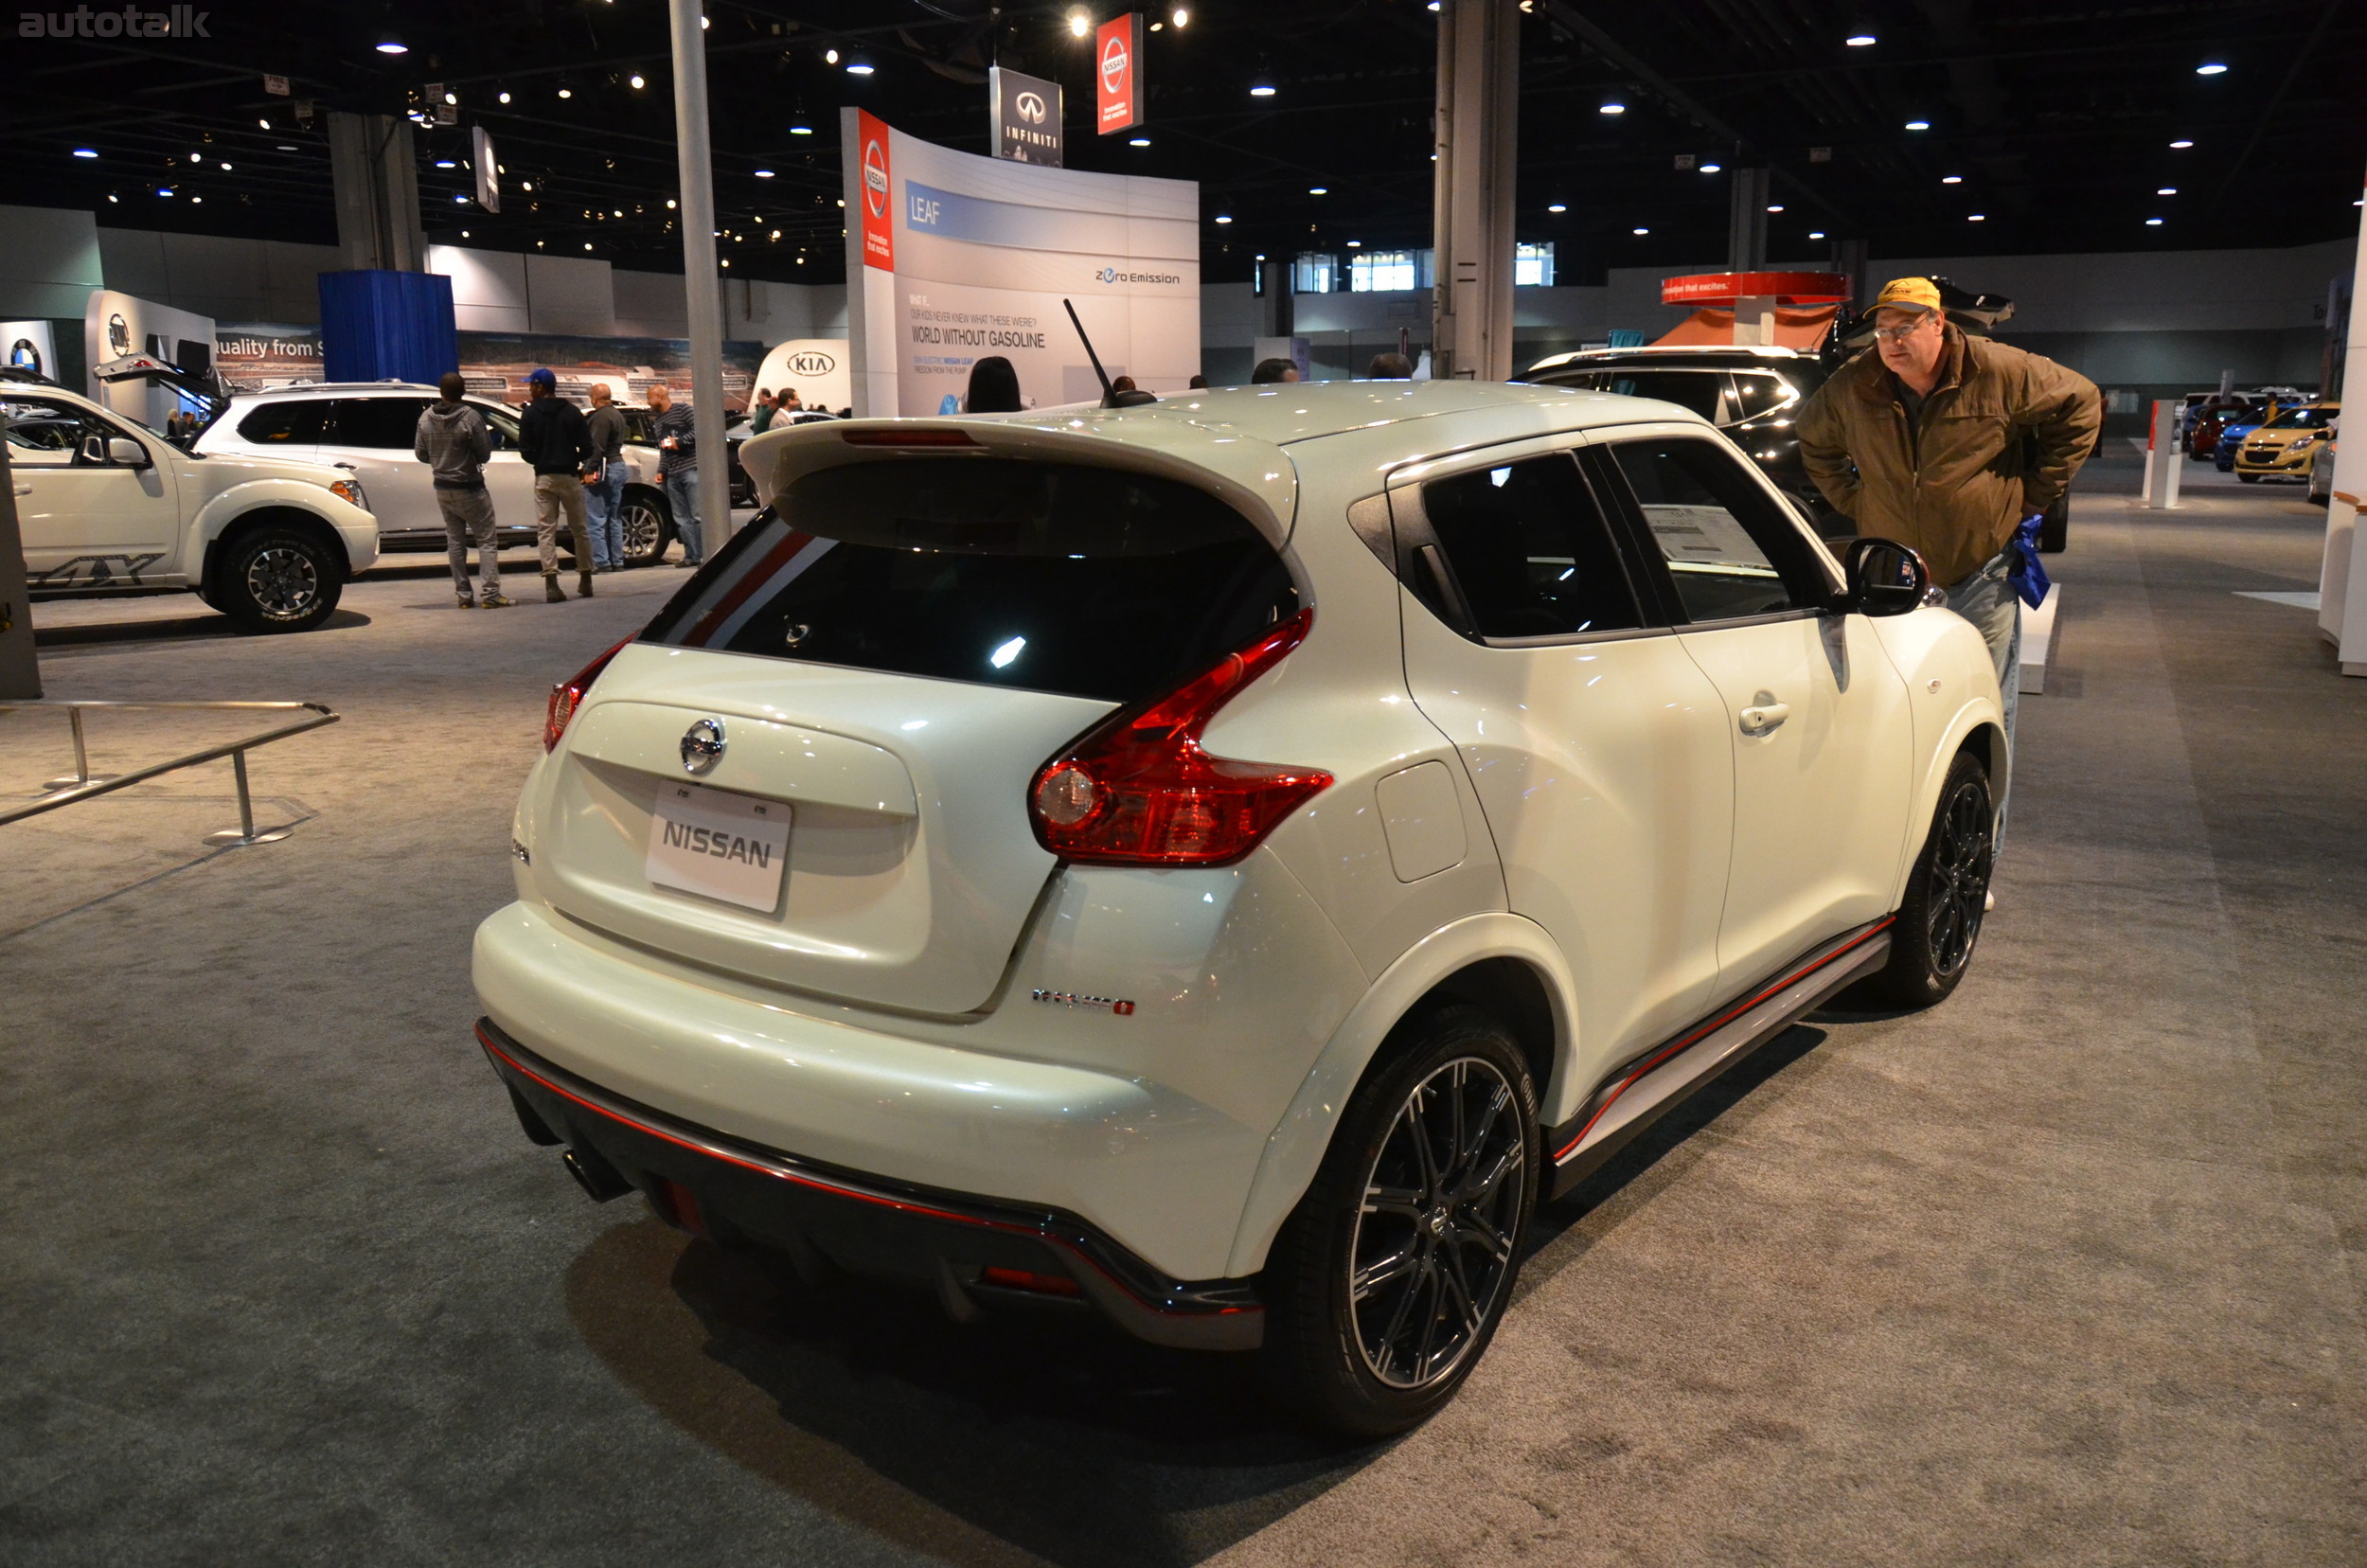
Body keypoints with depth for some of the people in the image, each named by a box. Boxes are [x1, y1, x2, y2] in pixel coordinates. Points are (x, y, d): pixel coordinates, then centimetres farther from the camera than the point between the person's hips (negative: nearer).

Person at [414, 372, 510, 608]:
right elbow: (485, 454, -15)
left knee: (455, 540, 12)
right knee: (486, 540, -1)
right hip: (469, 488, -5)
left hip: (442, 489, 5)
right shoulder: (470, 417, -17)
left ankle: (463, 595, 11)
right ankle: (491, 594, -9)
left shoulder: (426, 418, -1)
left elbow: (420, 454, 5)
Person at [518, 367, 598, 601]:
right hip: (569, 476, 1)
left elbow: (526, 450, -4)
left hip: (544, 478, -1)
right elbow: (586, 447, -3)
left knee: (546, 531, -1)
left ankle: (551, 584, -12)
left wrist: (541, 462, 14)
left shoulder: (530, 414, -1)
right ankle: (585, 580, 15)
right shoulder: (572, 412, 2)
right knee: (579, 529, 11)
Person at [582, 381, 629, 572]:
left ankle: (600, 561, -9)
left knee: (596, 519, -7)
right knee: (615, 519, 12)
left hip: (603, 469, -10)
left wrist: (590, 471, -21)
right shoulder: (617, 415, 16)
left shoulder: (600, 417, -14)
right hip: (618, 465, 10)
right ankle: (617, 561, 14)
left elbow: (597, 447, -21)